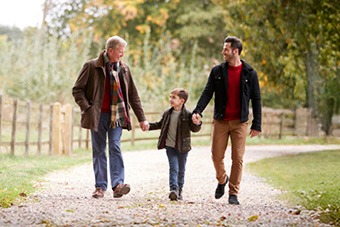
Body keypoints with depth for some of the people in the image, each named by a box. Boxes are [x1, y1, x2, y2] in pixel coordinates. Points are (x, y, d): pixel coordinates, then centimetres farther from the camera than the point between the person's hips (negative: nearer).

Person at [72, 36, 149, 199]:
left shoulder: (123, 68, 9)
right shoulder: (92, 66, -2)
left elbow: (133, 95, 14)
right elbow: (77, 90, 2)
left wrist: (141, 118, 12)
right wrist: (87, 108, -11)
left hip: (117, 116, 1)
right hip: (98, 116, -1)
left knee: (115, 147, -12)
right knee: (99, 150, 3)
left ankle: (117, 185, -19)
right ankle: (100, 187, 8)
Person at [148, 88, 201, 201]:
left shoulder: (187, 115, -10)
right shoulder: (167, 113, 3)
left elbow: (194, 129, -11)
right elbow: (160, 124, 19)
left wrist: (197, 123, -31)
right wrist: (149, 126, 11)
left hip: (182, 147, -2)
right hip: (170, 146, 2)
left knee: (181, 169, 10)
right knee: (173, 167, -10)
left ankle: (179, 190, 23)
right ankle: (173, 189, -18)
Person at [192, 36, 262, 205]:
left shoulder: (249, 73, 2)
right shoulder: (217, 71, 5)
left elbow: (256, 99, 3)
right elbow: (207, 93, 2)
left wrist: (256, 124, -1)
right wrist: (198, 111, -15)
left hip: (240, 122, -1)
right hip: (220, 121, 2)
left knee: (237, 158, -4)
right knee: (217, 156, 2)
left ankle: (233, 194, 4)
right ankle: (222, 180, 31)